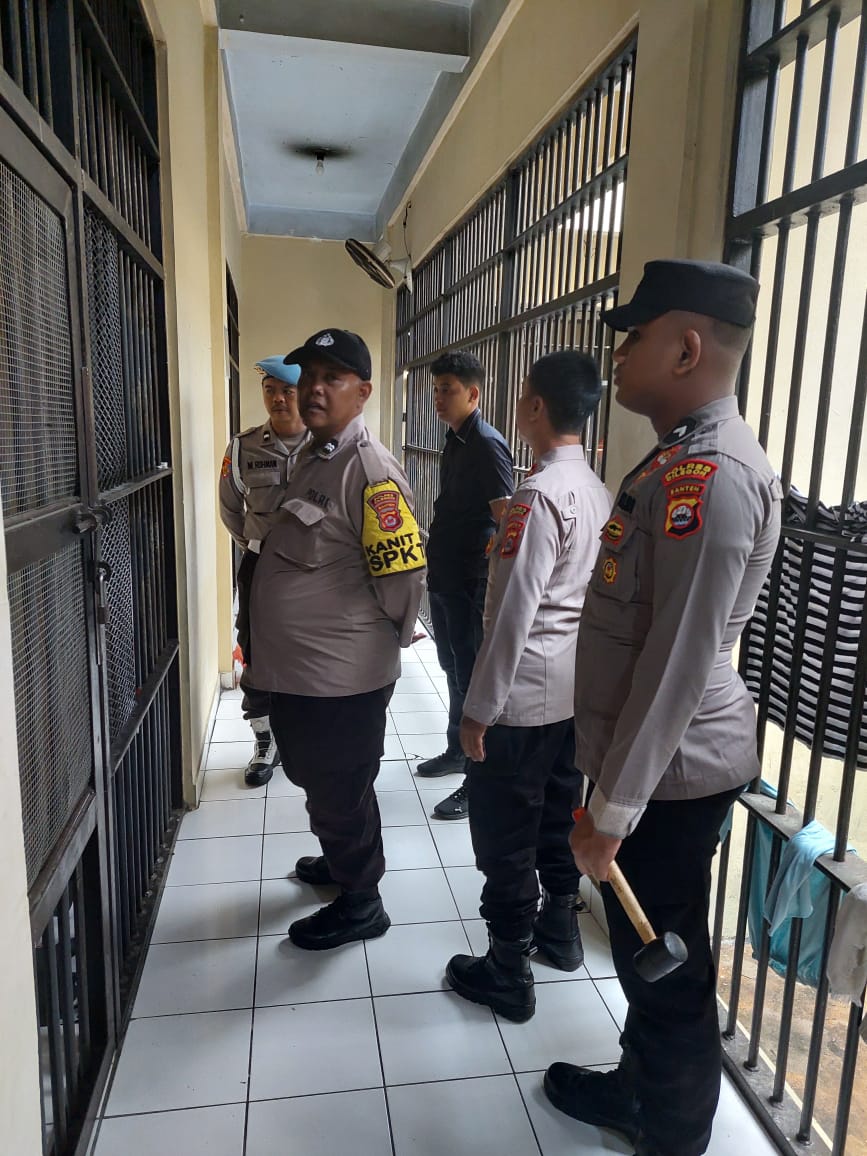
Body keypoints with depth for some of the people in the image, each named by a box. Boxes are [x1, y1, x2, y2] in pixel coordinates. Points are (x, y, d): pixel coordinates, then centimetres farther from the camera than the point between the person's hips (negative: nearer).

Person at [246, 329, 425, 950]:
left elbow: (403, 573, -22)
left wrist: (388, 639, -8)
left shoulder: (370, 470, -21)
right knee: (318, 782, 26)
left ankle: (361, 904, 31)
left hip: (342, 677, -9)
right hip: (298, 667, 9)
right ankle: (343, 860, 50)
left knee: (340, 793, 9)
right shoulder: (314, 458, 10)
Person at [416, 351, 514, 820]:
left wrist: (495, 586, -23)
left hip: (470, 584, -9)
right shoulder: (455, 441, 12)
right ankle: (457, 751, 37)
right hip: (444, 579, 9)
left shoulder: (487, 444, -15)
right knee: (453, 670, 20)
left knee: (472, 677, 0)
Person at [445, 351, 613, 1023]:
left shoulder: (540, 496, -22)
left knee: (504, 839, 7)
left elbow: (514, 613, -23)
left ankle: (508, 974, 22)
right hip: (575, 692, 9)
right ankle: (560, 928, 42)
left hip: (523, 698, -8)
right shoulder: (599, 493, 5)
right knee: (558, 815, 23)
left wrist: (480, 708, -17)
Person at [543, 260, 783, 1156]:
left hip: (669, 775, -10)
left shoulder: (709, 474, -23)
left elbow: (680, 659, -25)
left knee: (668, 970, 11)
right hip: (650, 762, 10)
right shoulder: (682, 459, 10)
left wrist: (613, 807, -19)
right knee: (644, 956, 25)